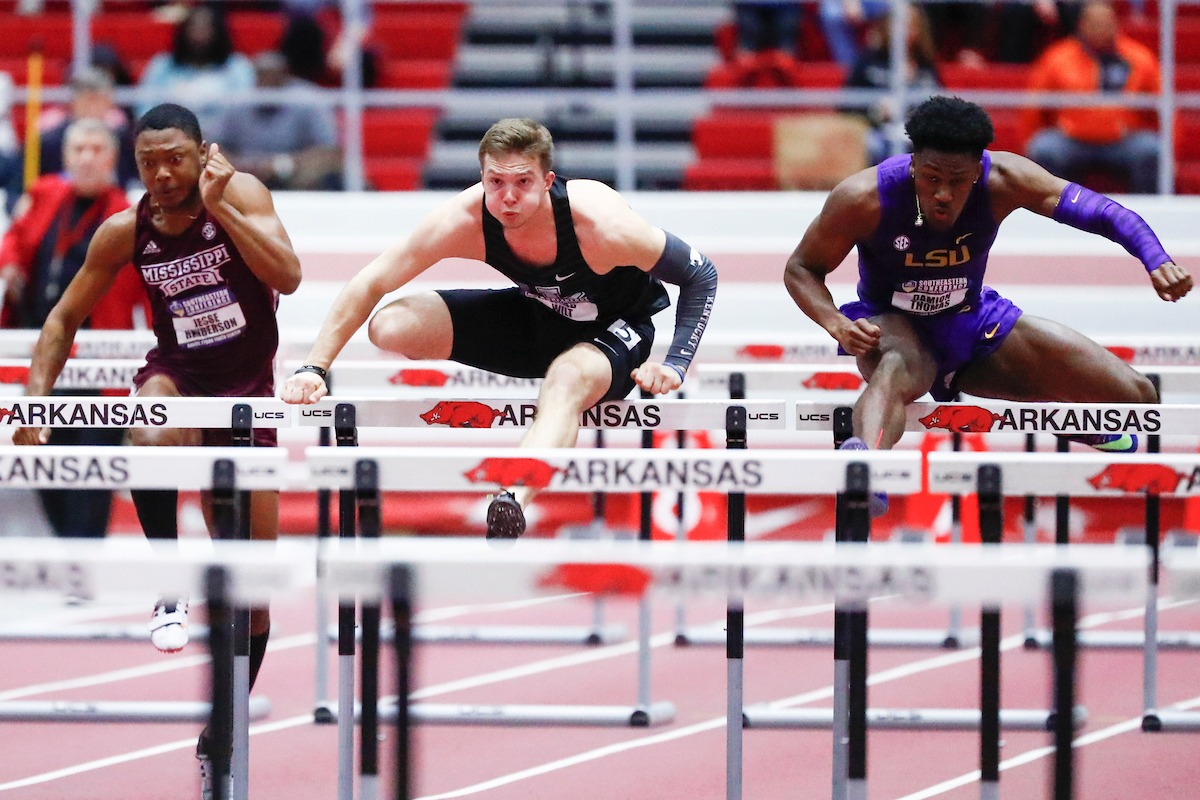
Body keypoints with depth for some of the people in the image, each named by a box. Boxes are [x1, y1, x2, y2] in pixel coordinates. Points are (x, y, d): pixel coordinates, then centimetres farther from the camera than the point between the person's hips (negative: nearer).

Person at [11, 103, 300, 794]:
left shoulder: (241, 194, -12)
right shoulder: (126, 232, -7)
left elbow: (288, 277, -26)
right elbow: (66, 319, 3)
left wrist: (219, 206, -31)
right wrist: (36, 399, -9)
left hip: (248, 394, 0)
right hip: (178, 378, 0)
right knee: (153, 432, -40)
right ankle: (169, 587, -31)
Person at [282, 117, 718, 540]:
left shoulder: (600, 224, -33)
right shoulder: (465, 220, -25)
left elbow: (701, 276, -19)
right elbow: (370, 283, -15)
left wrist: (674, 366, -26)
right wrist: (314, 368, -18)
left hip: (613, 331, -5)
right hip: (537, 317, 5)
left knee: (567, 380, -42)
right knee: (391, 327, -12)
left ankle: (514, 498, -65)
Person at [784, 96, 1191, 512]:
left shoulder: (1004, 180, -22)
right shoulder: (863, 198, -26)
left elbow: (1102, 212, -21)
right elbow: (801, 269, -13)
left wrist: (1157, 260, -40)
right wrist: (837, 326, -33)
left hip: (974, 322, 4)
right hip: (894, 326, -4)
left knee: (1136, 400, -1)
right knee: (897, 370, -45)